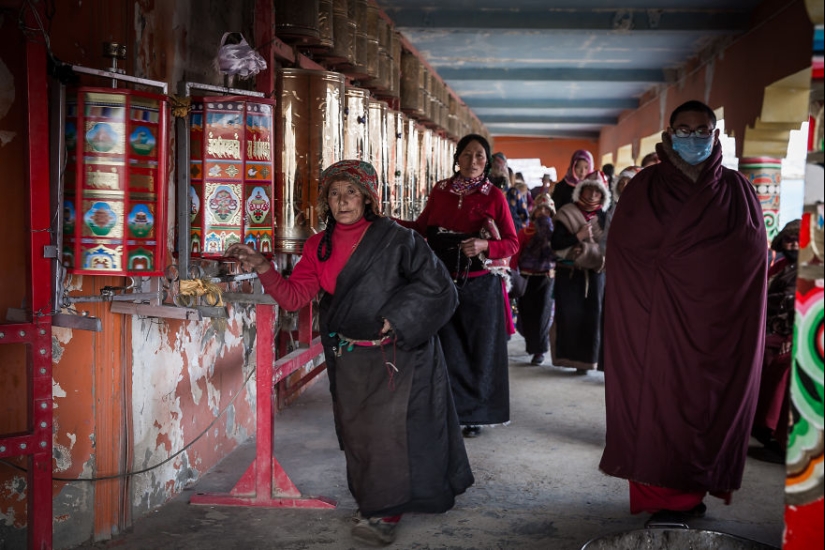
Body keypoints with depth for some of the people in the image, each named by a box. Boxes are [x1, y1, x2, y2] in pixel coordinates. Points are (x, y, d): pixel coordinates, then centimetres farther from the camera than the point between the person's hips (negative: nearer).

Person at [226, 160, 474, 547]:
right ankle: (370, 503, 26)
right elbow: (294, 296, 1)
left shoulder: (395, 240, -9)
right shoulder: (320, 247, 5)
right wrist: (262, 267, -13)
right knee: (356, 432, 9)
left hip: (393, 355, -4)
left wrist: (396, 318, -13)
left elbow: (434, 283, -8)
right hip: (348, 360, 5)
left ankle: (384, 512, 8)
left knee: (386, 428, -6)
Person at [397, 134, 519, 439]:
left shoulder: (494, 196, -3)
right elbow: (422, 227, 13)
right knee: (448, 350, 4)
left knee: (479, 351, 6)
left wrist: (485, 246, -20)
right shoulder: (439, 191, 4)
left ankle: (475, 414, 23)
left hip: (481, 287, -2)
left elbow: (512, 243, -2)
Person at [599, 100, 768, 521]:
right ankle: (662, 496, 7)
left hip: (716, 323, 2)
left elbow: (752, 252, 4)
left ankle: (693, 490, 17)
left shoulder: (737, 189, 8)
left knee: (708, 403, 4)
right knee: (658, 402, -3)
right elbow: (623, 247, -4)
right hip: (659, 321, -1)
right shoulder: (646, 186, 3)